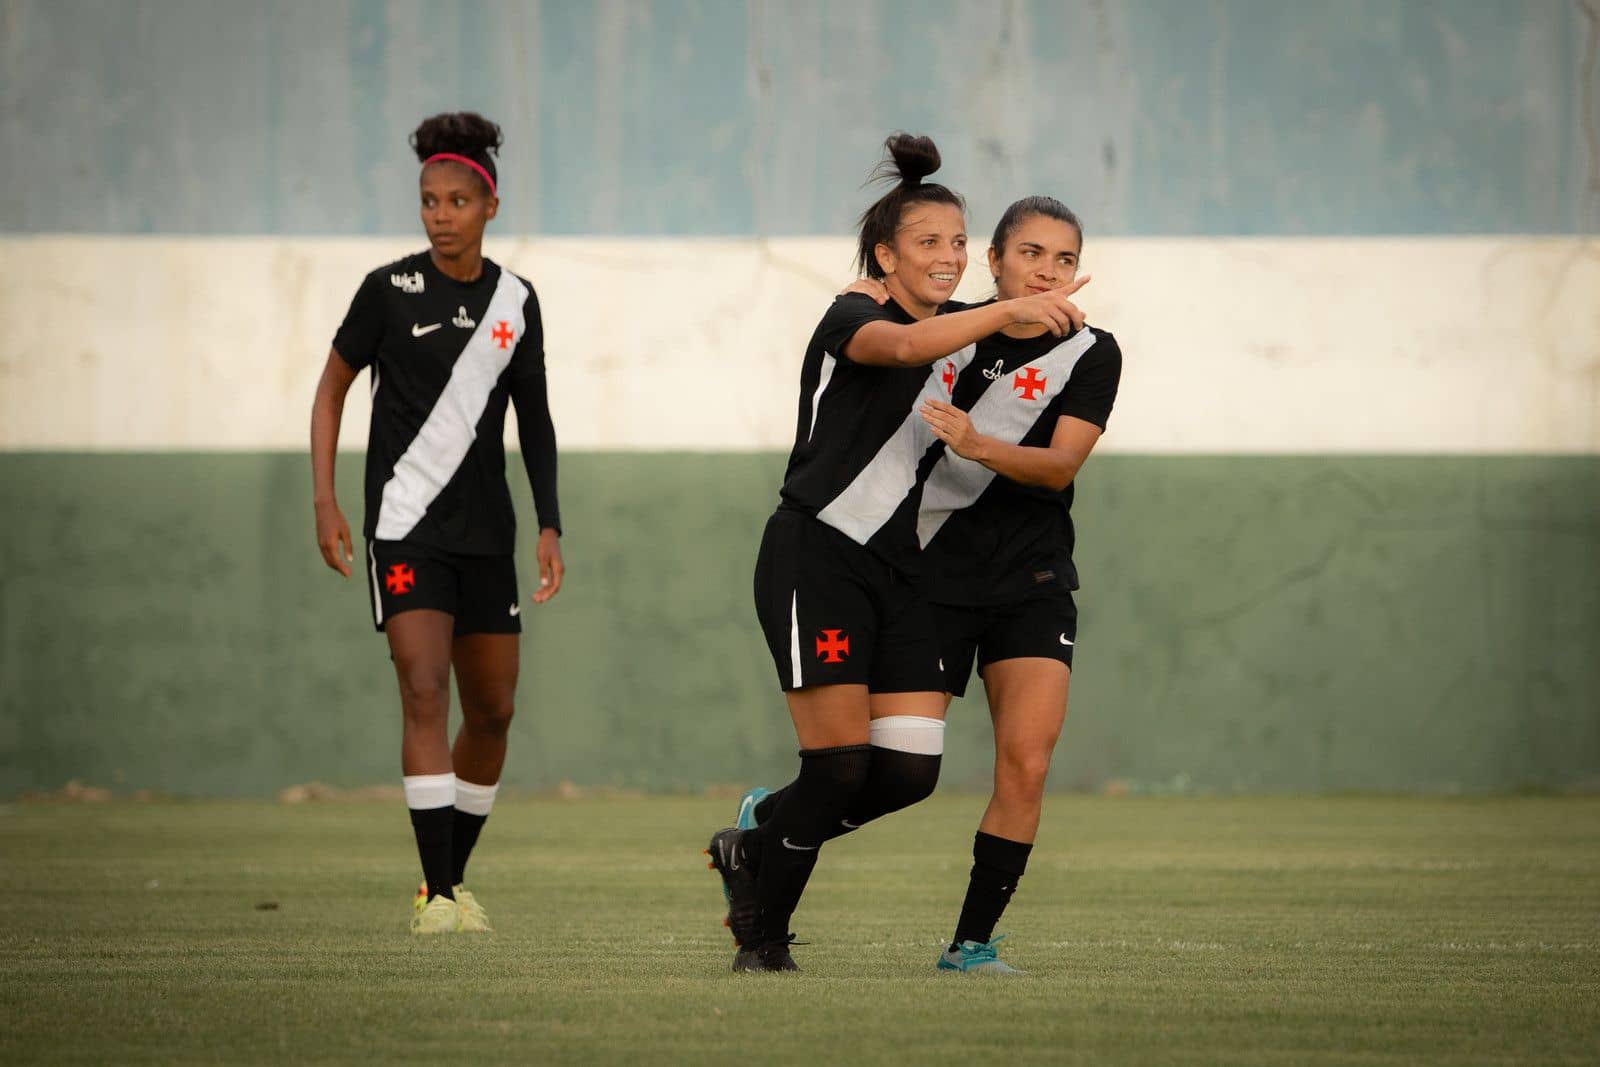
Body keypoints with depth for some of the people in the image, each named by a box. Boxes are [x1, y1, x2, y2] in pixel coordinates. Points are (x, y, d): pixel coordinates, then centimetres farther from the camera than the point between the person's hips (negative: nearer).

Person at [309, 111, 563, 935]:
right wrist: (324, 502, -4)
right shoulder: (389, 290, -5)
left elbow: (534, 420, 13)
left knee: (492, 708, 8)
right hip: (405, 524, -4)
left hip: (486, 528, 5)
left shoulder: (514, 300, 5)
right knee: (424, 689, -17)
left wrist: (549, 525, 6)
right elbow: (332, 387, 4)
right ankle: (438, 893, -19)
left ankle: (451, 877, 24)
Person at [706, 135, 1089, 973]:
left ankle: (755, 852, 20)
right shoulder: (850, 319, -8)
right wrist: (1011, 308, -41)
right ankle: (763, 935, 9)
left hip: (900, 572, 7)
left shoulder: (964, 338, 14)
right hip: (816, 558, -7)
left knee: (910, 770, -4)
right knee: (840, 767, -11)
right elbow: (906, 345, -33)